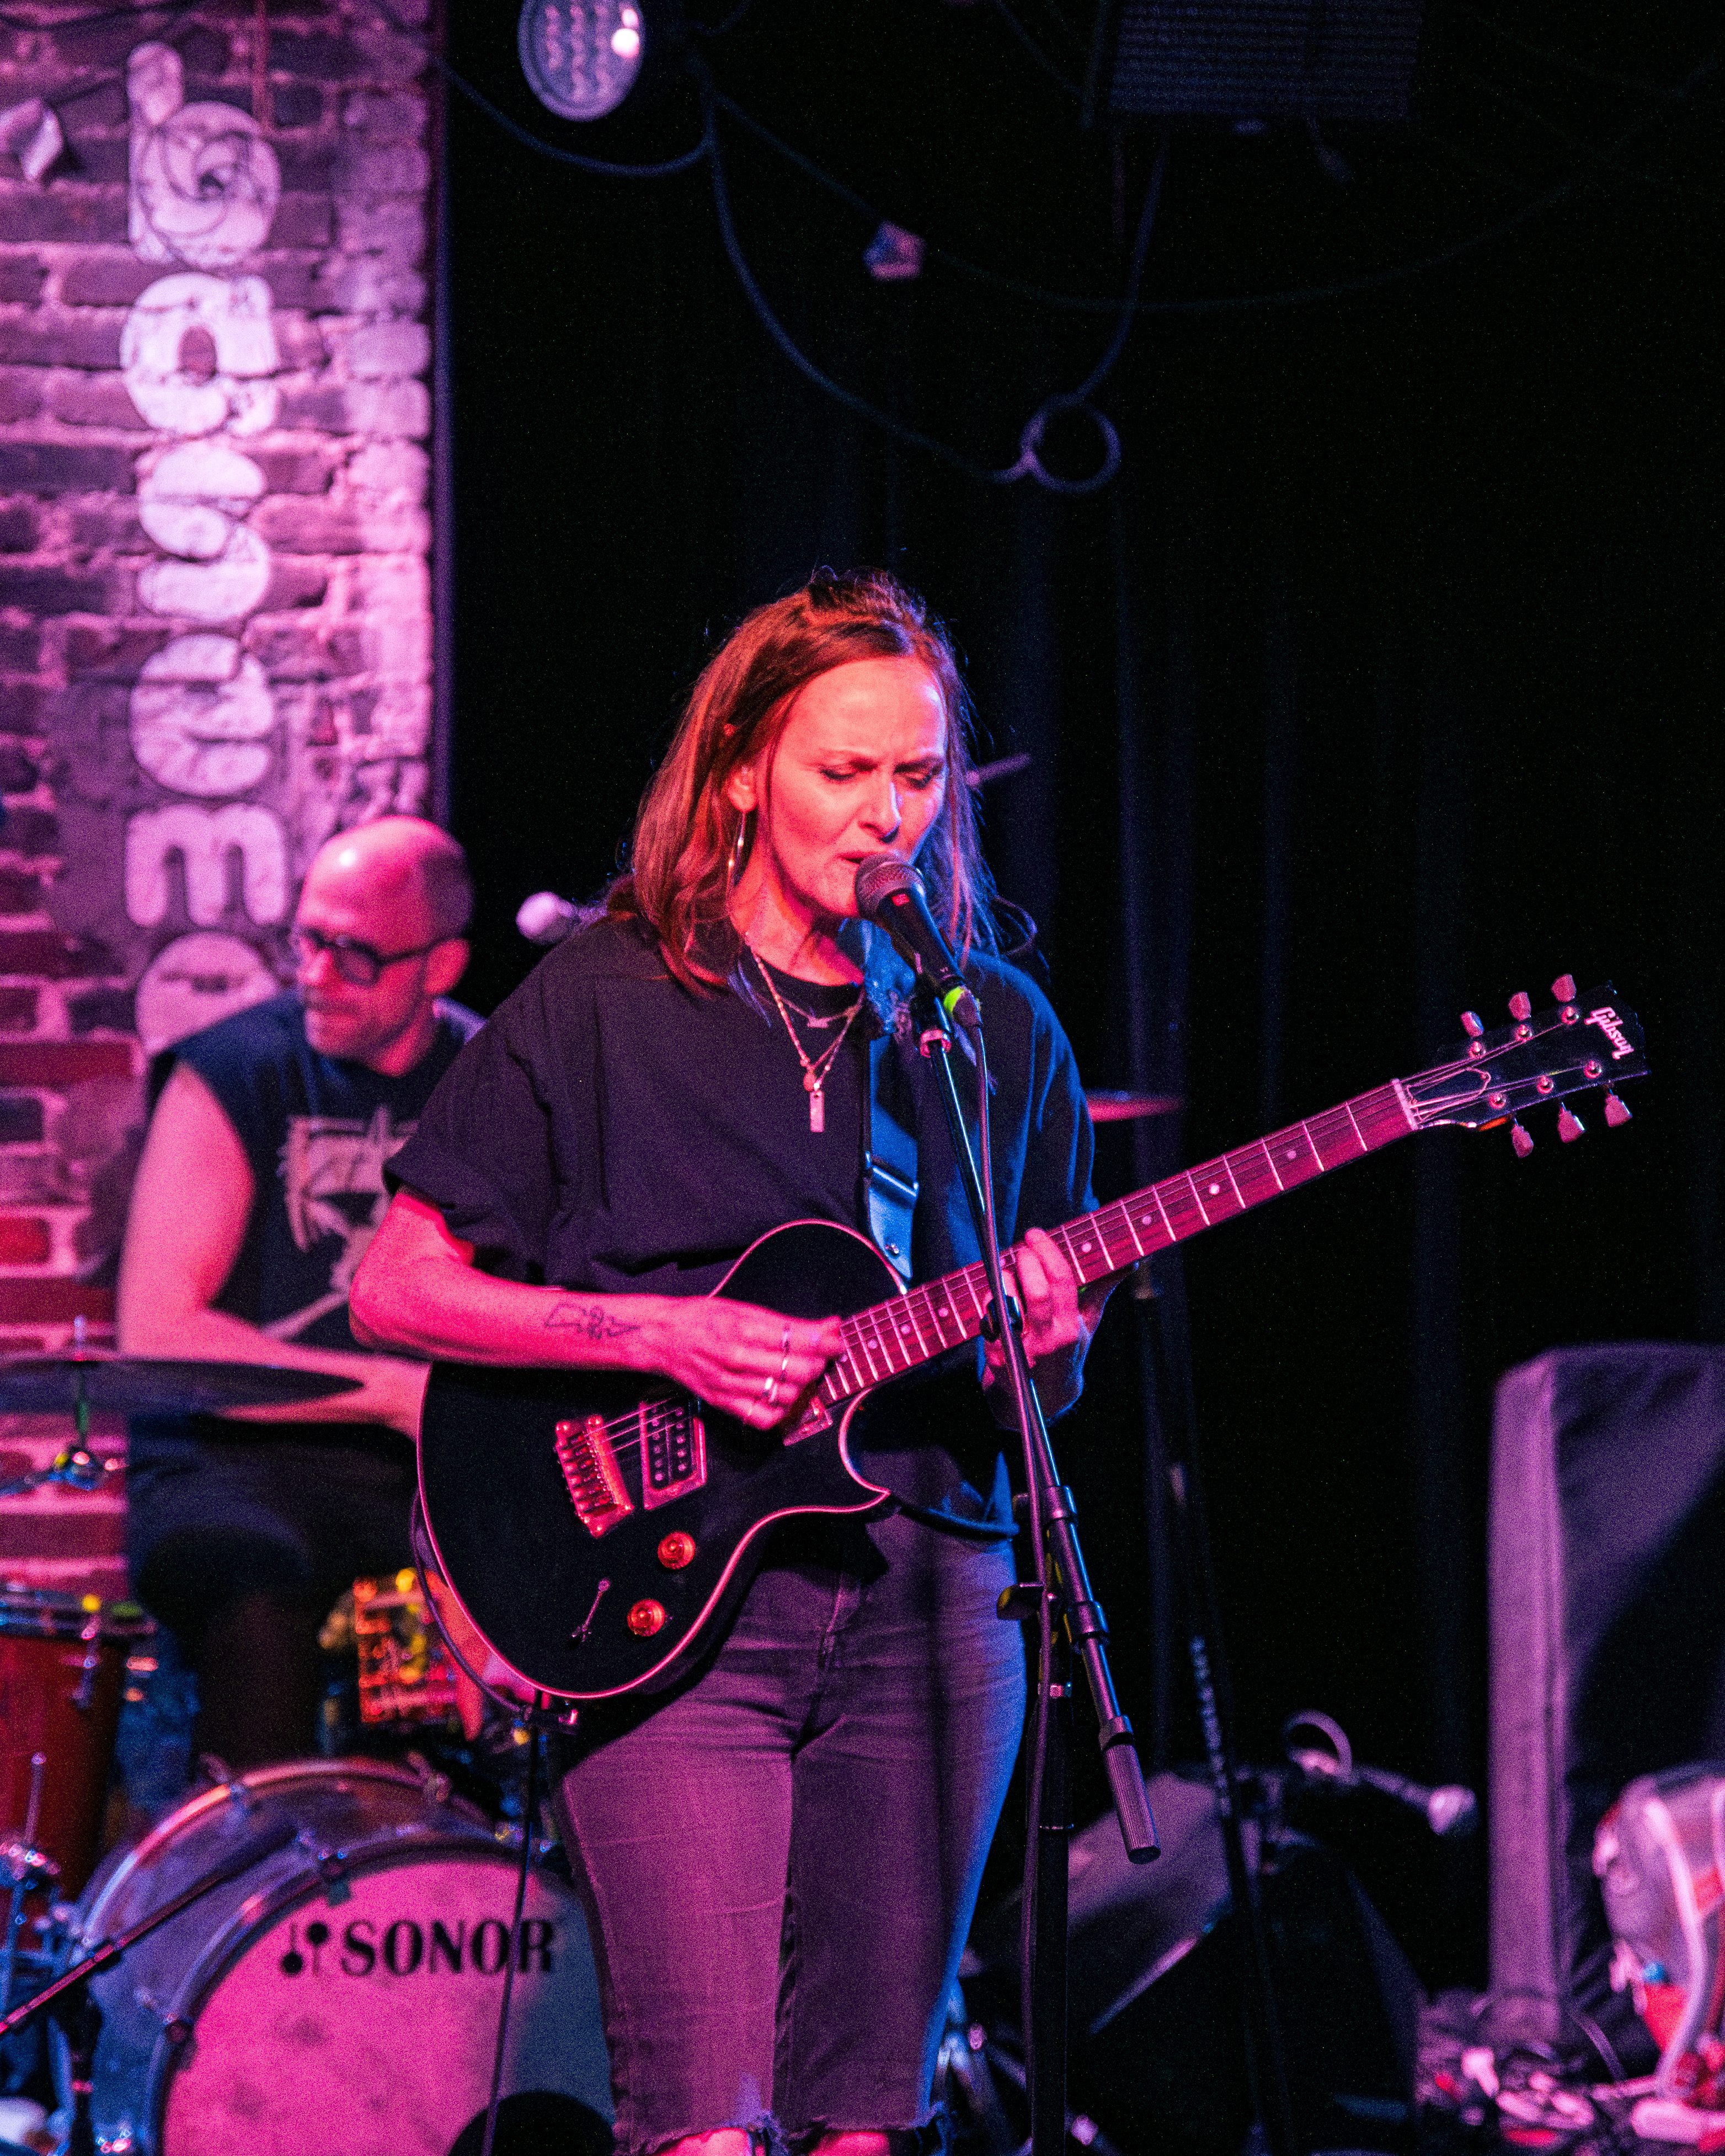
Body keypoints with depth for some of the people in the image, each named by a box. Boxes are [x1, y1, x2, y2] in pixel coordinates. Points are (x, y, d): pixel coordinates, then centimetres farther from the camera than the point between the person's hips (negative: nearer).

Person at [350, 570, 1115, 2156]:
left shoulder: (997, 1032, 11)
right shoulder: (603, 1007, 0)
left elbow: (1051, 1369, 19)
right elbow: (394, 1293, -1)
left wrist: (1048, 1340, -5)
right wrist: (663, 1337, -12)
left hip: (927, 1592, 4)